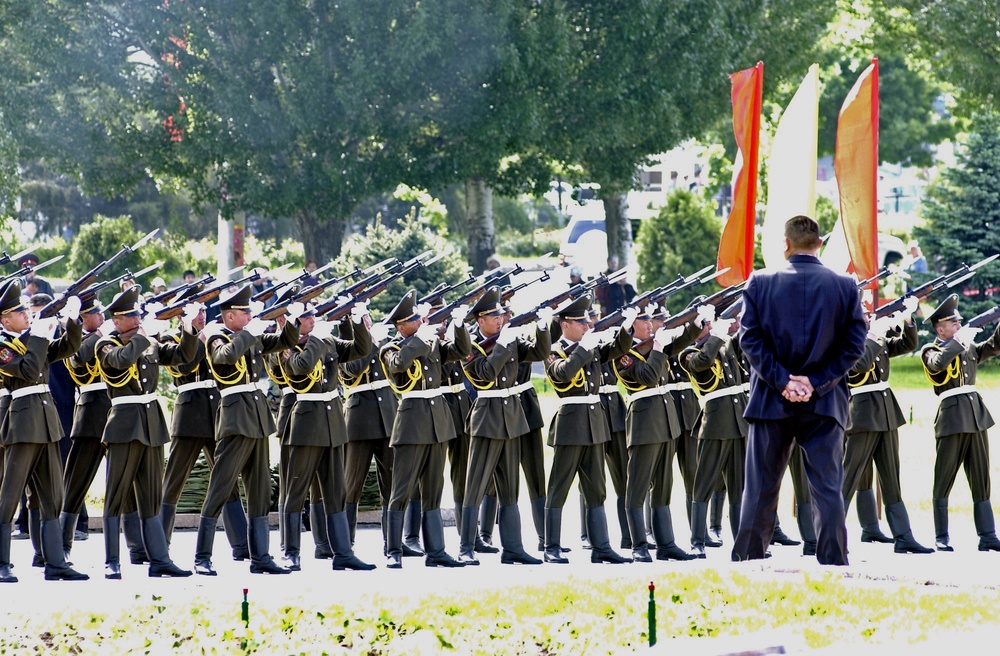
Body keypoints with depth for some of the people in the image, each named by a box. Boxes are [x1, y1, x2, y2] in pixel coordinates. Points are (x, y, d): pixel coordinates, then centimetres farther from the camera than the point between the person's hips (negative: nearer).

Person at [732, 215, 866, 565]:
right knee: (828, 490, 1)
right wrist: (817, 382, -7)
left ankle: (747, 563, 10)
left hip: (772, 402, 0)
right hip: (825, 405, 0)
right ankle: (834, 566, -4)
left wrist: (783, 381, -8)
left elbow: (750, 339, -7)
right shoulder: (846, 287, -1)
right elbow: (854, 345, -5)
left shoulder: (760, 283, -2)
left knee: (760, 490, 7)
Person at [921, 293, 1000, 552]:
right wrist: (959, 341, -17)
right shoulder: (930, 351, 0)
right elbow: (937, 363, -21)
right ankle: (941, 538, 4)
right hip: (952, 418, -6)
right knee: (943, 481, 0)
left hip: (976, 417, 6)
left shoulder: (969, 347, 18)